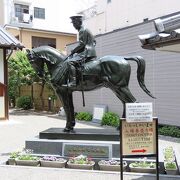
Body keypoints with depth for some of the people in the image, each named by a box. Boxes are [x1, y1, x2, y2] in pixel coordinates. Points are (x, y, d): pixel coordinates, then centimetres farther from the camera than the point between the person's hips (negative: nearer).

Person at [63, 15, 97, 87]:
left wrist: (73, 51, -9)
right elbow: (94, 41, 27)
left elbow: (81, 44, -18)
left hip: (86, 53, -11)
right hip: (90, 52, 11)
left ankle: (73, 82, -32)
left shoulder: (82, 30, -9)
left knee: (70, 61, -23)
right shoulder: (85, 30, 22)